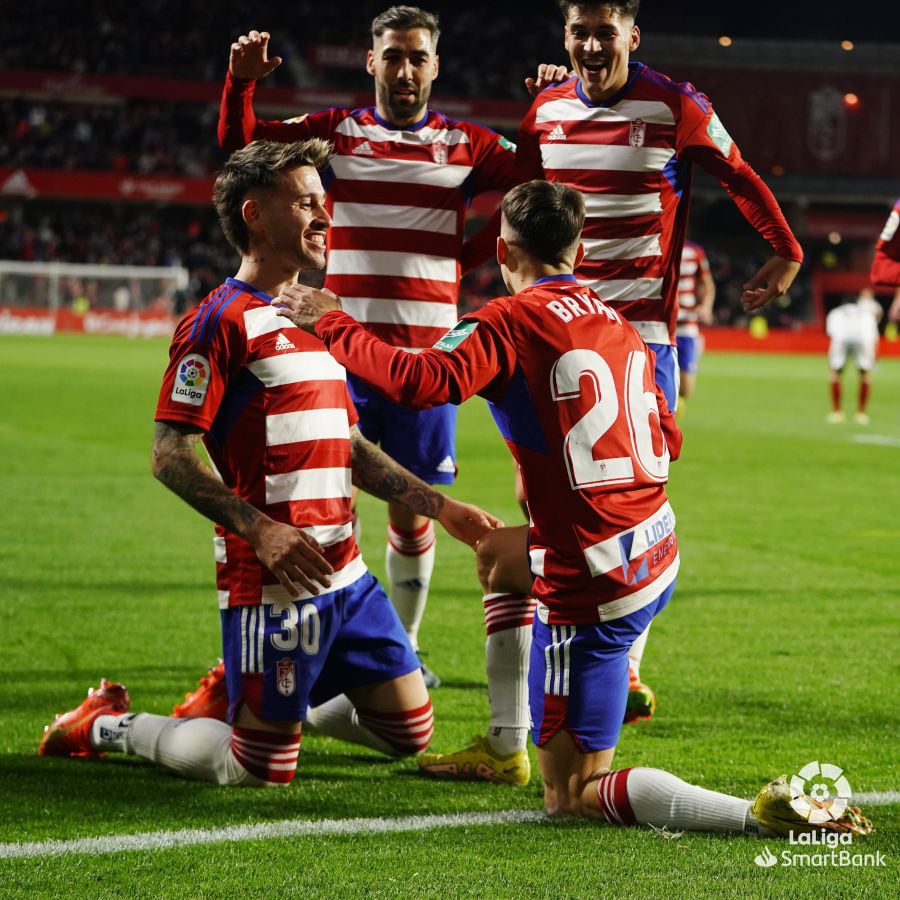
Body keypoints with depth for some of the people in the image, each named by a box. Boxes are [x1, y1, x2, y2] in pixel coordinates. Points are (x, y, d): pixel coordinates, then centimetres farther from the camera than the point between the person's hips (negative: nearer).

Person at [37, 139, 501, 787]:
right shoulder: (221, 321, -10)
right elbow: (170, 454, -15)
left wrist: (442, 508, 17)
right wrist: (261, 529, -25)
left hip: (343, 573, 8)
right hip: (271, 581, -8)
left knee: (410, 732, 10)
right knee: (261, 770, -4)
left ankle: (245, 694, 28)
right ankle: (109, 726, 19)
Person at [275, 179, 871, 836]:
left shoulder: (511, 321, -10)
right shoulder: (619, 326, 10)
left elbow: (422, 381, -26)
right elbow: (668, 442, 18)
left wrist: (331, 323, -13)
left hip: (593, 586, -8)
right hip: (658, 555, 8)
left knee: (571, 797, -3)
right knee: (495, 550, 36)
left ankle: (765, 813, -23)